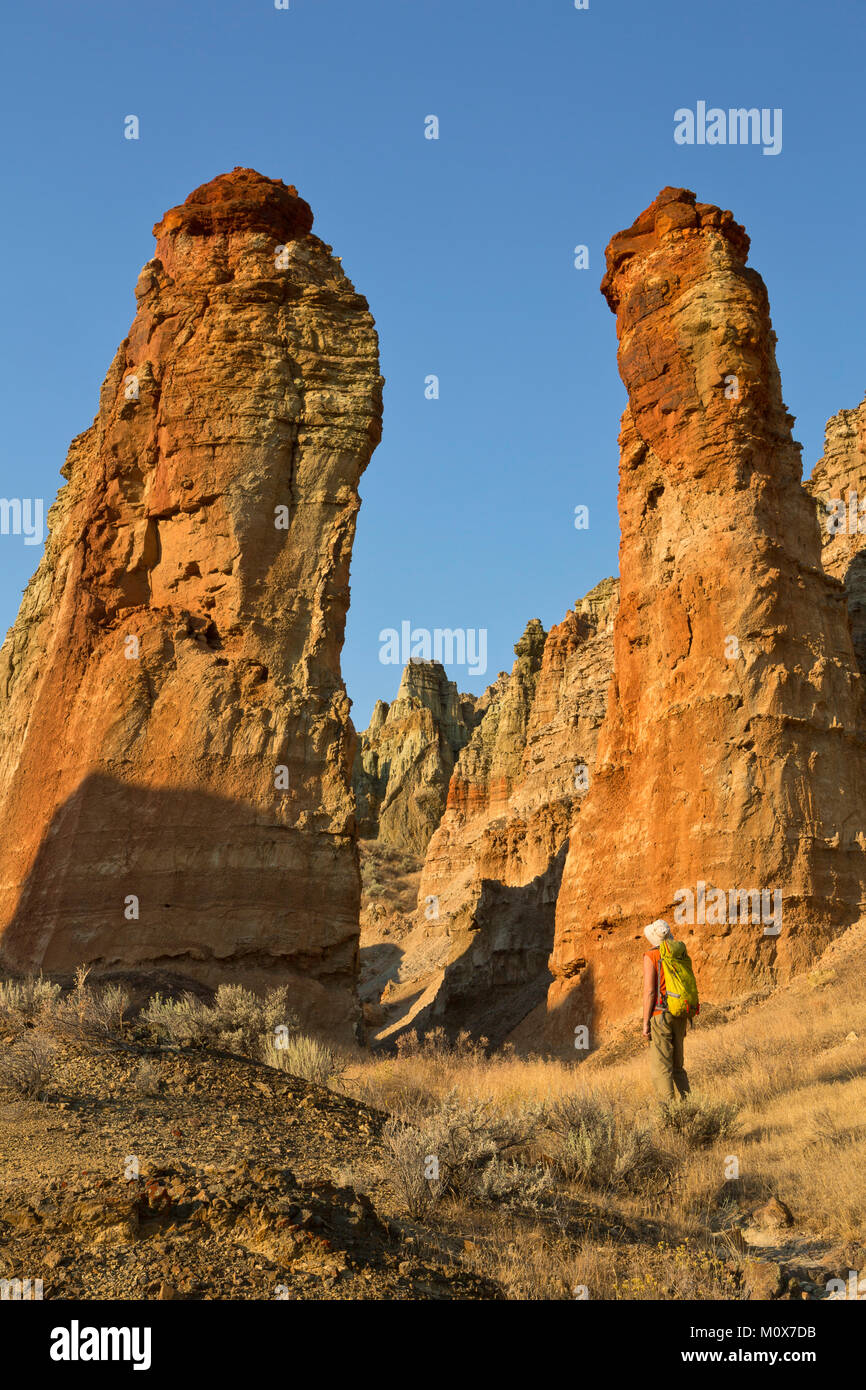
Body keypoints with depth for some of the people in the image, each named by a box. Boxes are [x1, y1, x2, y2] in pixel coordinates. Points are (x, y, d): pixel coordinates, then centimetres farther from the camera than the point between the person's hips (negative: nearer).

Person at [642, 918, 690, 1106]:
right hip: (679, 1016, 7)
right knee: (677, 1065, 16)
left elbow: (649, 991, -14)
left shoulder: (651, 957, -9)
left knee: (661, 1069, -4)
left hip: (660, 1015, -7)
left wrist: (645, 1023, -11)